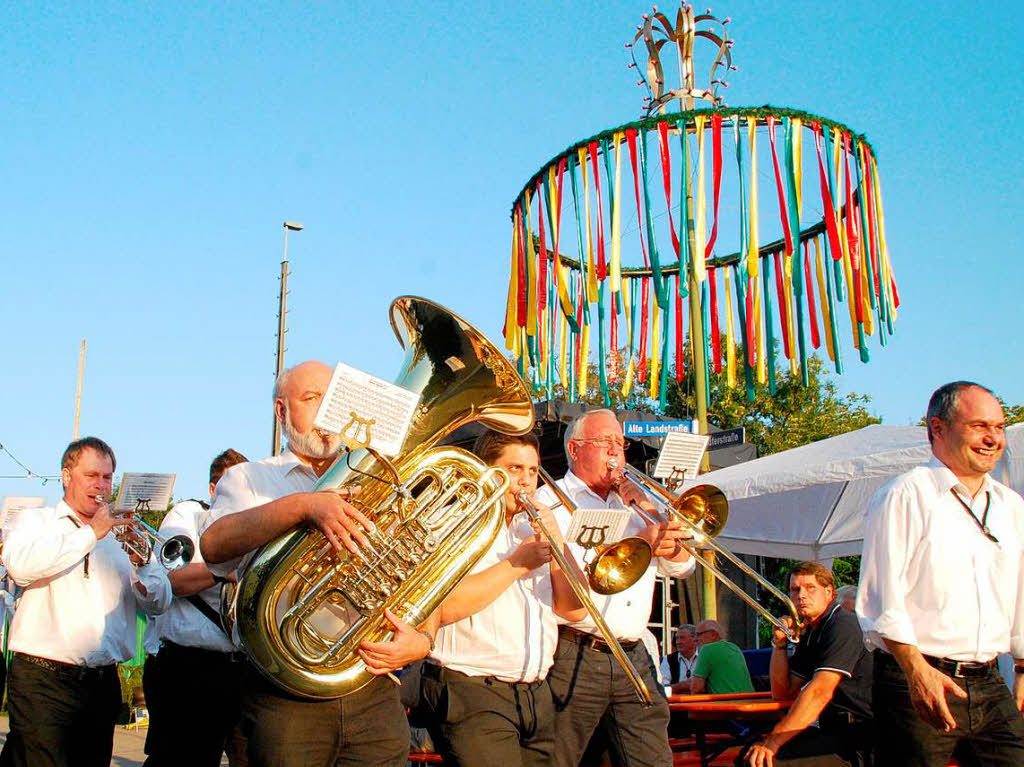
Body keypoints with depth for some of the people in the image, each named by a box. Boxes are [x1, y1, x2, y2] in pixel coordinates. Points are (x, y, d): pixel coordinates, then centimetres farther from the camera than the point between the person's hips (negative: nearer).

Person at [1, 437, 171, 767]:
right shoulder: (36, 522, 7)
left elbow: (159, 604, 8)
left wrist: (140, 563, -11)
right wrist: (91, 533, -14)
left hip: (104, 683, 4)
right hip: (43, 678, -3)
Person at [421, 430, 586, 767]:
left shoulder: (532, 531, 18)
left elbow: (573, 610, 10)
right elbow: (442, 607, -19)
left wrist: (557, 541, -2)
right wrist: (517, 564, -14)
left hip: (537, 696, 7)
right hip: (473, 693, -6)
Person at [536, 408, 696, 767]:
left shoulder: (632, 502, 22)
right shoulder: (549, 499, 3)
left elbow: (682, 565, 14)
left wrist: (651, 510, -1)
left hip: (633, 657, 5)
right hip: (574, 659, -5)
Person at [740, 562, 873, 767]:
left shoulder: (843, 625, -13)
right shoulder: (809, 633, 16)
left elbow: (819, 692, -24)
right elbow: (782, 693, 18)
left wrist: (773, 742, -27)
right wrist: (779, 643, 4)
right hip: (833, 733, 9)